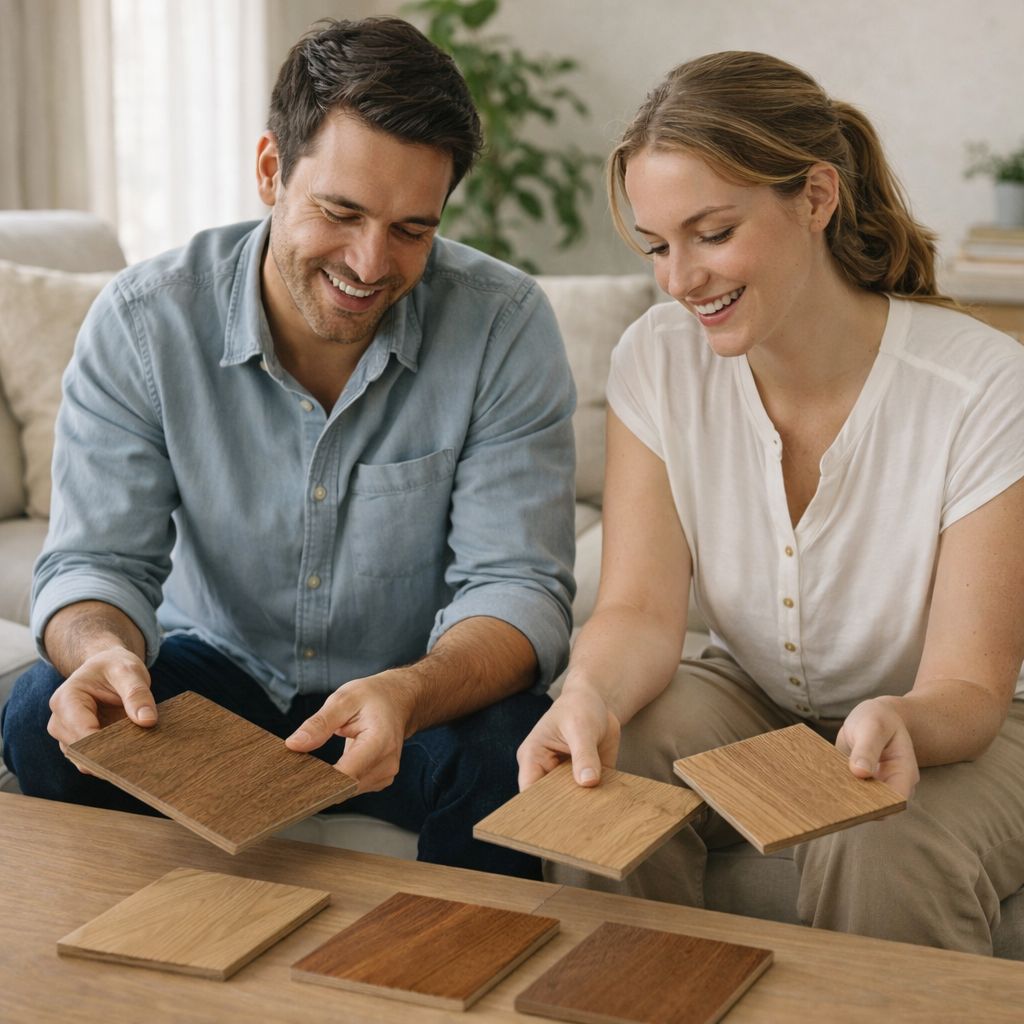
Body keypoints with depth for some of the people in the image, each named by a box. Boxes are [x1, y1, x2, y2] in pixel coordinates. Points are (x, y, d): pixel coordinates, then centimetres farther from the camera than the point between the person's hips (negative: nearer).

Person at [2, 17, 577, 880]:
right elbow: (97, 560, -13)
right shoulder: (142, 322, -13)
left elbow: (516, 586, -20)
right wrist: (105, 650, -39)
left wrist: (410, 695, -43)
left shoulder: (505, 328, -17)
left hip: (428, 690, -1)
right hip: (218, 671, 2)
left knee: (503, 752, -32)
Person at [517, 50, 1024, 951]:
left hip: (948, 730, -3)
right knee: (604, 776, -27)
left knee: (887, 854, -35)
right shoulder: (657, 362, -10)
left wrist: (898, 723, -44)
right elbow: (640, 607, -15)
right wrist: (591, 695, -39)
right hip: (751, 703, 3)